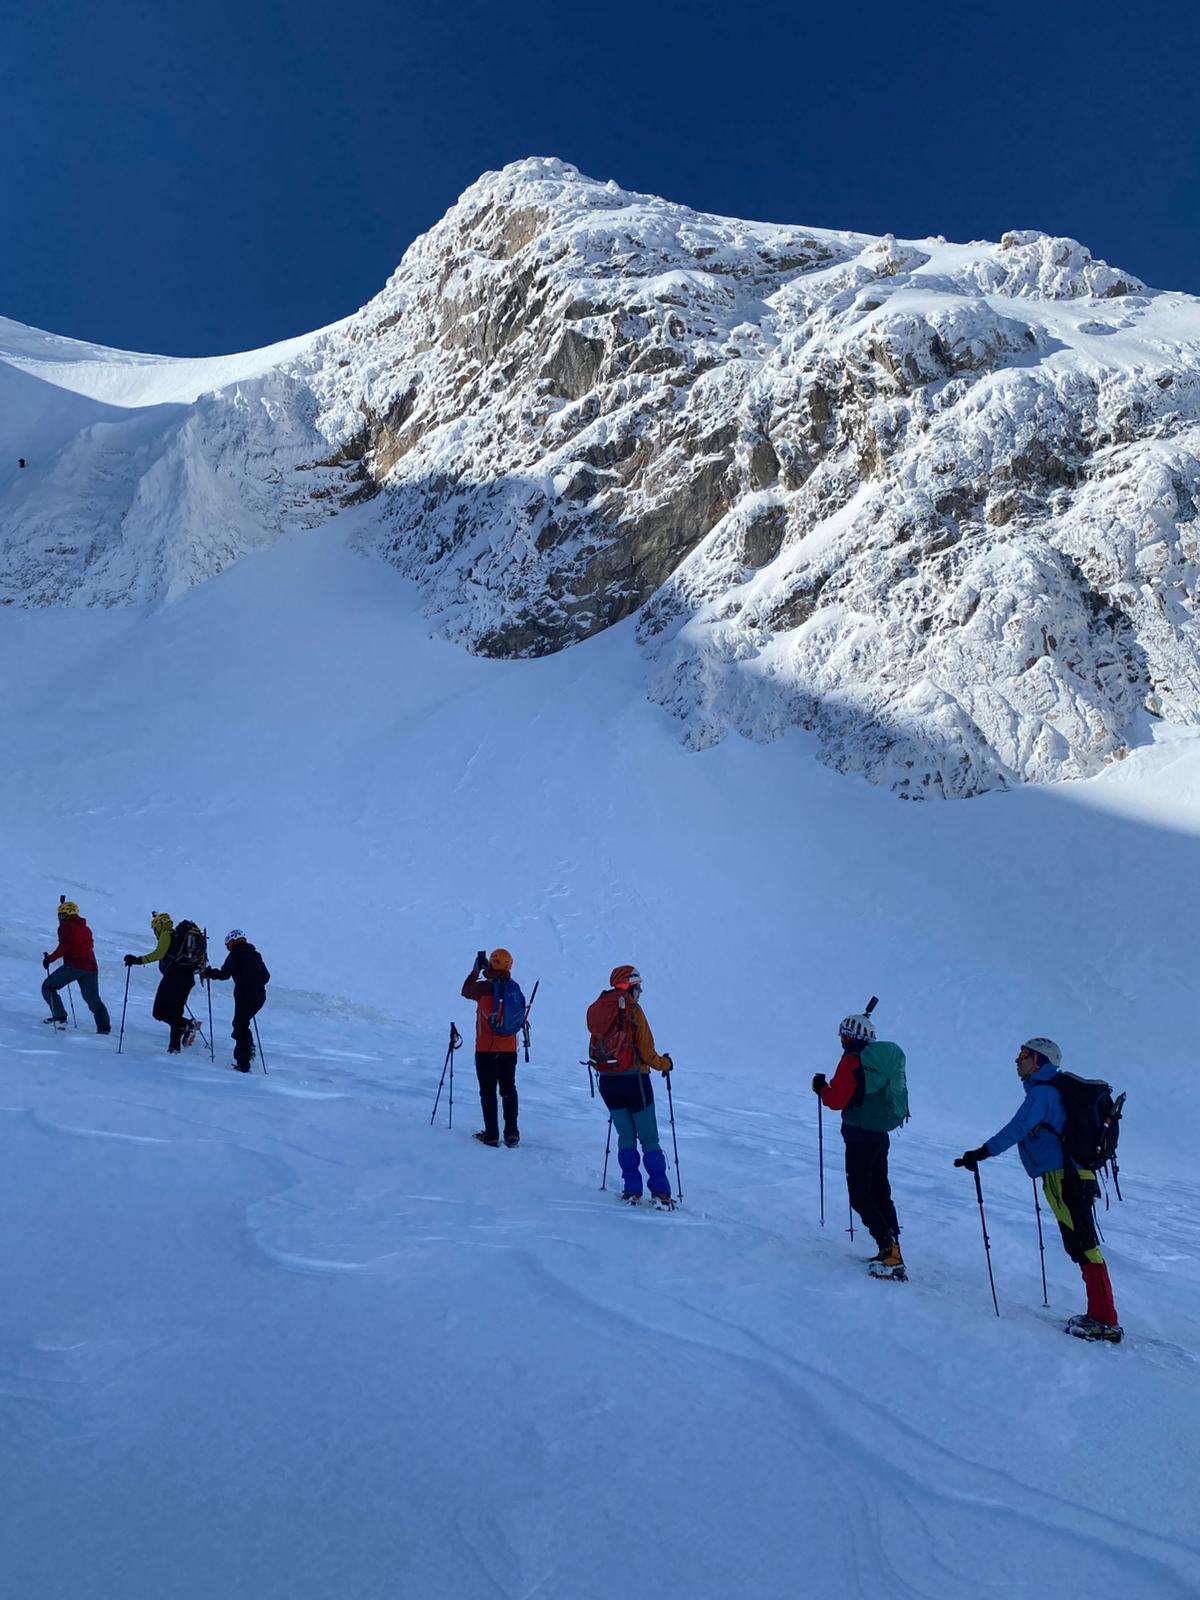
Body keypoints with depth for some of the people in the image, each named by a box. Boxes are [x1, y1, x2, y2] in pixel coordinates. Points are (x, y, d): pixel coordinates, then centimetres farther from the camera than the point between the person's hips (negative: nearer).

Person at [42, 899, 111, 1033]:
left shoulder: (66, 926, 0)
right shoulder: (85, 928, 21)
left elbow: (64, 946, -13)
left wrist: (50, 958, -8)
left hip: (73, 966, -7)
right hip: (91, 967, 7)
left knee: (48, 987, 9)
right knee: (93, 999, 11)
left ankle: (59, 1016, -3)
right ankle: (104, 1027, -1)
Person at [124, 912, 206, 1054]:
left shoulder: (167, 935, 0)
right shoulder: (181, 935, 24)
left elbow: (158, 953, -16)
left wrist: (138, 960, -15)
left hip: (173, 976, -8)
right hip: (188, 978, 8)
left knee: (160, 1013, -5)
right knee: (175, 1012, 15)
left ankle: (187, 1025, -22)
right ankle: (174, 1047, 11)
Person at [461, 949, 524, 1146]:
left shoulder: (485, 988, -14)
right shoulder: (514, 988, 0)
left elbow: (466, 991, 5)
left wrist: (475, 970, 15)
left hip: (486, 1048, -5)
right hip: (509, 1049, 5)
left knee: (488, 1091, 3)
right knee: (508, 1089, 13)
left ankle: (491, 1135, 3)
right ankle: (512, 1134, 13)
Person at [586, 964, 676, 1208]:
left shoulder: (596, 1009, 4)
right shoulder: (632, 1010, -13)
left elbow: (596, 1048, 11)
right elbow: (646, 1052, -12)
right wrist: (665, 1064, 6)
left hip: (607, 1080, 5)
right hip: (633, 1079, -5)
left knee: (626, 1136, 16)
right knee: (649, 1139, 4)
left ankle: (632, 1190, 15)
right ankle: (660, 1193, 2)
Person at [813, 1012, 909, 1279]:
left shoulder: (852, 1061, -16)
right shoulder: (887, 1058, 8)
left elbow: (836, 1100, -17)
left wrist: (821, 1087, 2)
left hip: (860, 1136, -8)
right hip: (882, 1135, 8)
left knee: (861, 1197, -1)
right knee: (880, 1193, 17)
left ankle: (889, 1251, -11)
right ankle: (892, 1251, 18)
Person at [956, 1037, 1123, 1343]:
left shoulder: (1041, 1092, -12)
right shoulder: (1055, 1091, 18)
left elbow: (1017, 1129, -23)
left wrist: (981, 1153, -26)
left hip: (1063, 1178, -10)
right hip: (1074, 1176, 10)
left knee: (1083, 1247, -9)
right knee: (1080, 1246, 13)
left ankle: (1105, 1322, -9)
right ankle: (1099, 1315, 16)